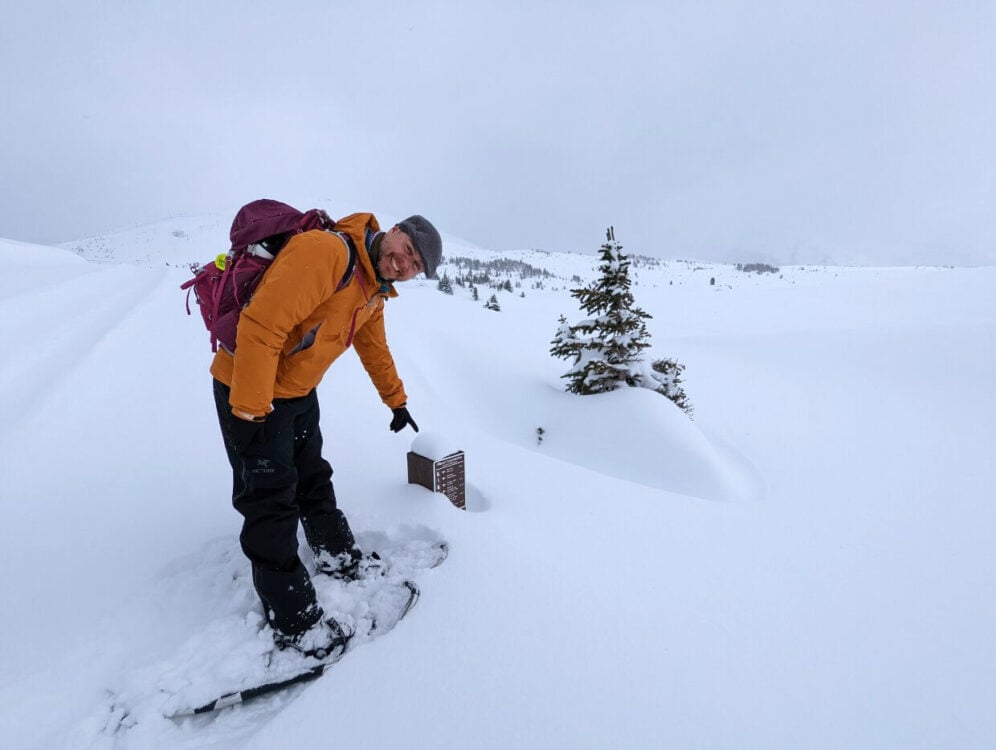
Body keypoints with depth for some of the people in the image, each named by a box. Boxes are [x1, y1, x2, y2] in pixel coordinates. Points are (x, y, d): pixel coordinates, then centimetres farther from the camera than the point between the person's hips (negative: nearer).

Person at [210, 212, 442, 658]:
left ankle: (341, 560, 38)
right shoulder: (325, 251, -27)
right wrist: (250, 412, -30)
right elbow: (262, 325, -32)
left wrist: (396, 401, 26)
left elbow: (374, 349, 19)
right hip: (249, 391, -9)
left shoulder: (375, 291, 5)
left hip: (299, 392, 9)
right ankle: (294, 622, 11)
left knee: (313, 481, 20)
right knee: (272, 501, -2)